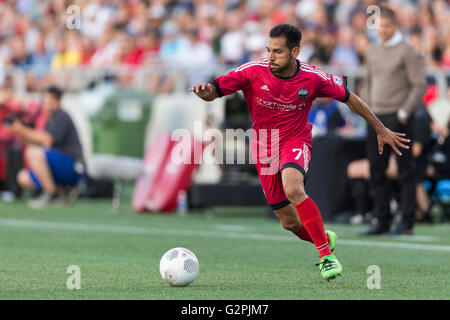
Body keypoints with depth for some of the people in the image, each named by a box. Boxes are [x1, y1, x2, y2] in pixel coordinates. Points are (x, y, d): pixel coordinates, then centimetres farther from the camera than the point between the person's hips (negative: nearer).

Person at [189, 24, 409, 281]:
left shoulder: (312, 78, -14)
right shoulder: (253, 72, -14)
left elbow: (349, 97, 1)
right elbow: (214, 92, -10)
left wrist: (381, 130, 6)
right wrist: (204, 91, -36)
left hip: (296, 140, -3)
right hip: (264, 147, 3)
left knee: (293, 189, -35)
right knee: (290, 223, 6)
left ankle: (326, 254, -25)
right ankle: (325, 239, 40)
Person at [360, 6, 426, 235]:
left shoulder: (407, 52, -7)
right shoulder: (372, 51, 14)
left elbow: (419, 86, -9)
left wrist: (404, 112, -15)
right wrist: (368, 109, 12)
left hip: (398, 119, -7)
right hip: (376, 118, 7)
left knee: (404, 171, -3)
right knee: (376, 171, 6)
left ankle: (407, 223, -1)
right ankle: (382, 221, 12)